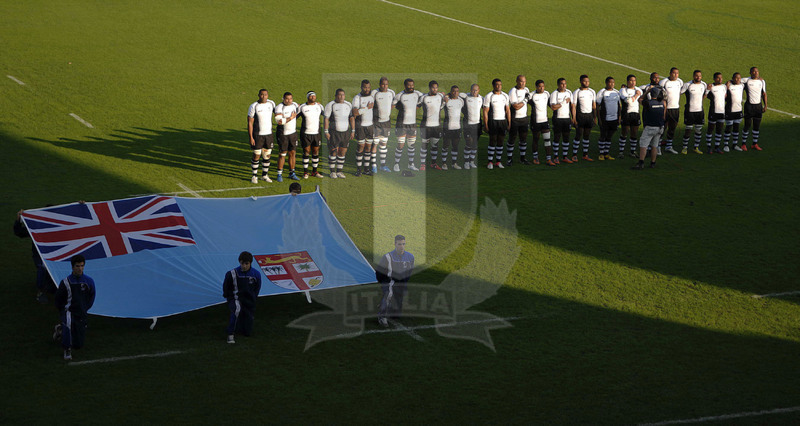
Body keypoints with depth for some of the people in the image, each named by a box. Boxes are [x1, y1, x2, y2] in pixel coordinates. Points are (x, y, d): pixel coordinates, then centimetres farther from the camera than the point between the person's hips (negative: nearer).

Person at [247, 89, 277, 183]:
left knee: (267, 156, 9)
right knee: (256, 156, 0)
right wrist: (251, 137, -14)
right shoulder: (253, 106, -12)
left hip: (268, 134, 4)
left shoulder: (271, 104, 1)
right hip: (257, 135, -4)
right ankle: (254, 176, 14)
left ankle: (264, 175, 22)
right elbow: (250, 123, -10)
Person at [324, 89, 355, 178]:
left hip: (345, 132, 4)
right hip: (334, 133, -4)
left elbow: (352, 118, 9)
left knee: (342, 152, 5)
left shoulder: (348, 105, 5)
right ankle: (332, 171, 10)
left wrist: (353, 131, 6)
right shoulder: (330, 105, -8)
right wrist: (326, 132, -13)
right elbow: (326, 119, -9)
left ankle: (339, 171, 15)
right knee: (333, 152, -2)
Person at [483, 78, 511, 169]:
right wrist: (485, 125, -10)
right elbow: (485, 111, -6)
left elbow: (508, 110, 13)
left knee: (500, 141, 5)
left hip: (503, 121, 4)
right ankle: (490, 162, 2)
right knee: (492, 141, -3)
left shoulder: (505, 96, 9)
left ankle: (498, 161, 11)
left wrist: (509, 123, 8)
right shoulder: (489, 96, -5)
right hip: (493, 121, -4)